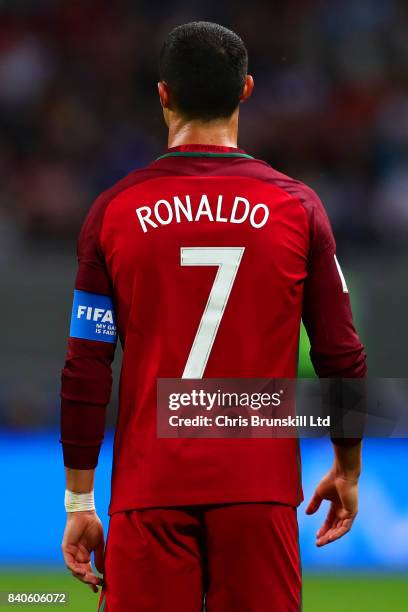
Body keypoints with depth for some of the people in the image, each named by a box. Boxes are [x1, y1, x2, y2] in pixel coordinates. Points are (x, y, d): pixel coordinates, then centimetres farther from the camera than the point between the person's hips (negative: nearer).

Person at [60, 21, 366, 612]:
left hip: (149, 496, 0)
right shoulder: (297, 207, 1)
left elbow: (86, 371, -1)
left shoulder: (115, 210, 0)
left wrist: (79, 501, 5)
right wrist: (347, 469, 18)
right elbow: (342, 357, 3)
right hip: (262, 491, 0)